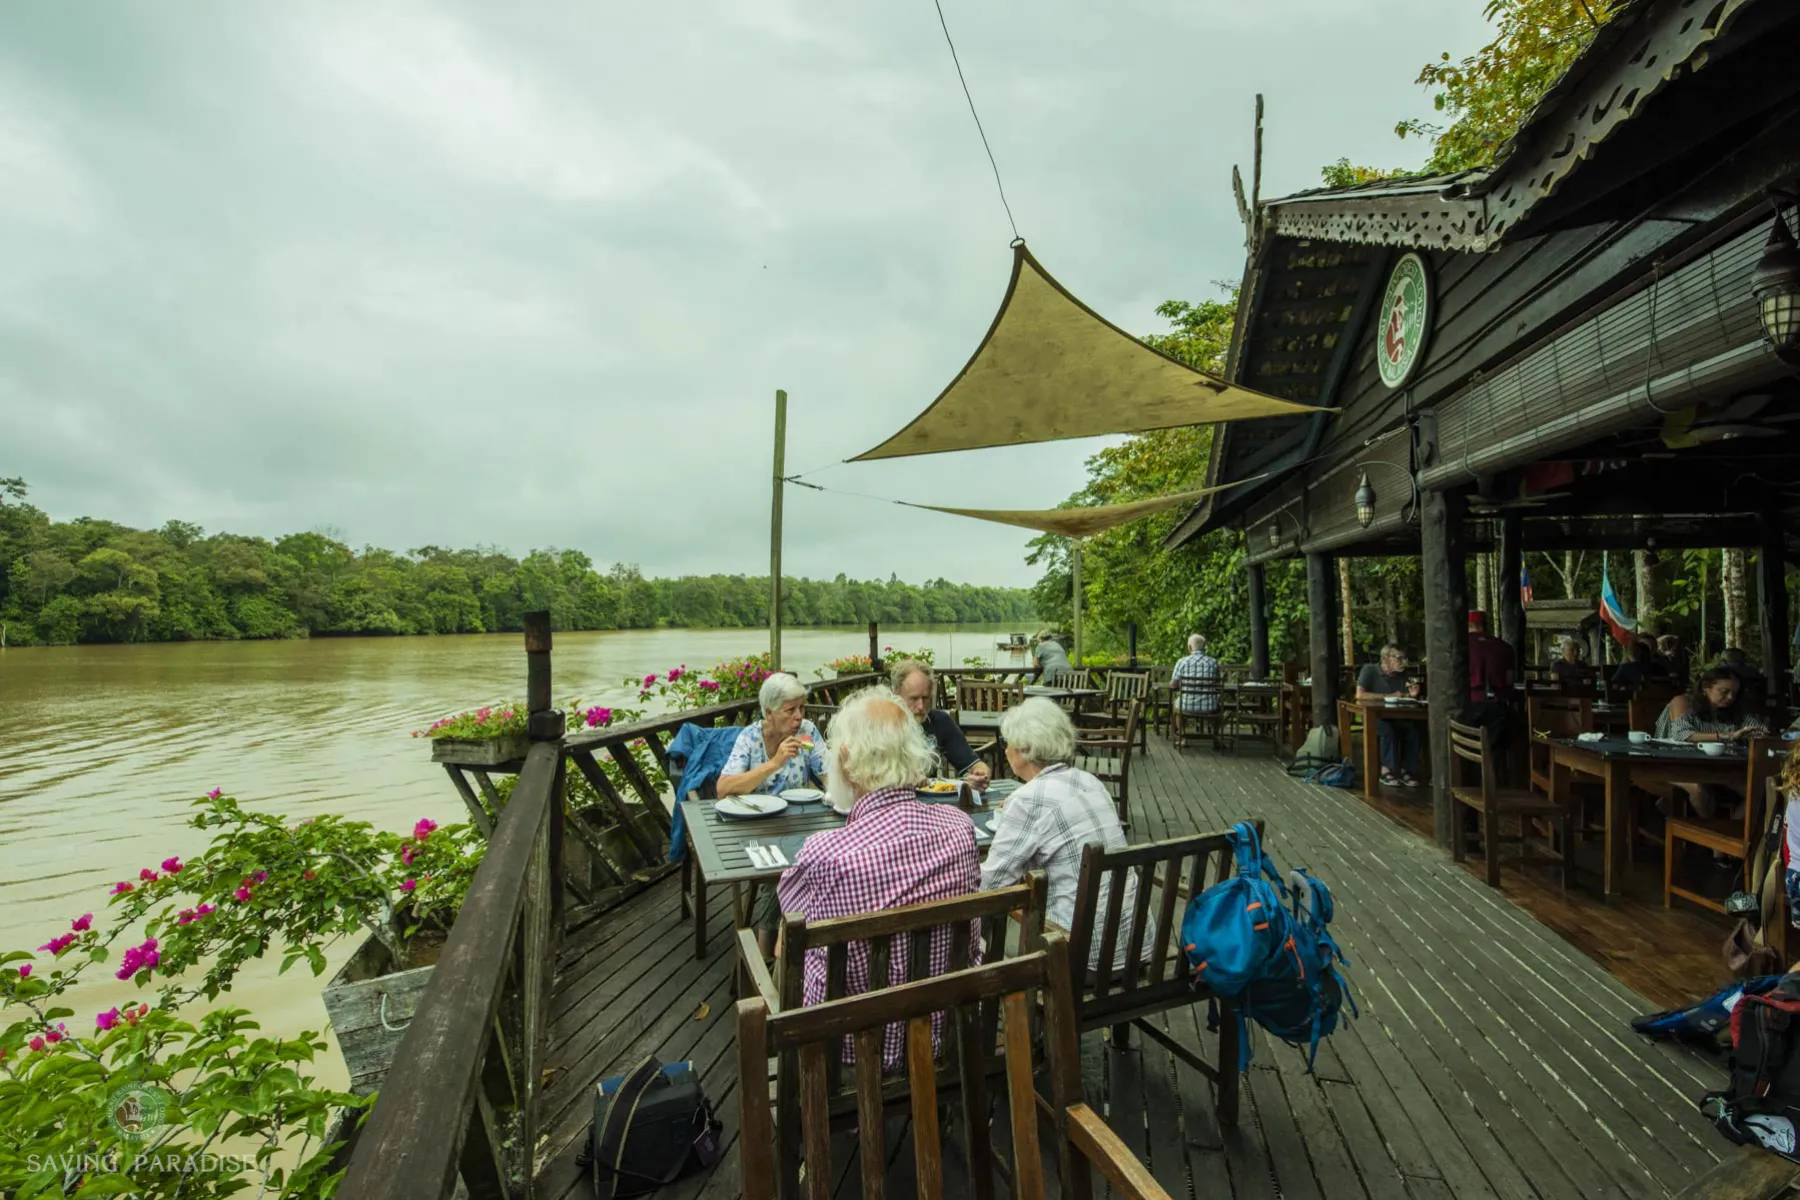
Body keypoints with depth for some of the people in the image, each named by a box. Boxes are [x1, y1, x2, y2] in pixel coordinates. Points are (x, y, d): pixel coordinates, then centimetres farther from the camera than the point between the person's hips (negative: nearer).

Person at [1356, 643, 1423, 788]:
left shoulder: (1405, 674, 4)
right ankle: (1387, 770, -20)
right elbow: (1360, 695, -19)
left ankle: (1405, 770, -15)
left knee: (1413, 728, -26)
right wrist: (1389, 696, -15)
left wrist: (1413, 695, -16)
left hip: (1397, 717, 4)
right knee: (1388, 730, -34)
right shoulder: (1369, 670, -8)